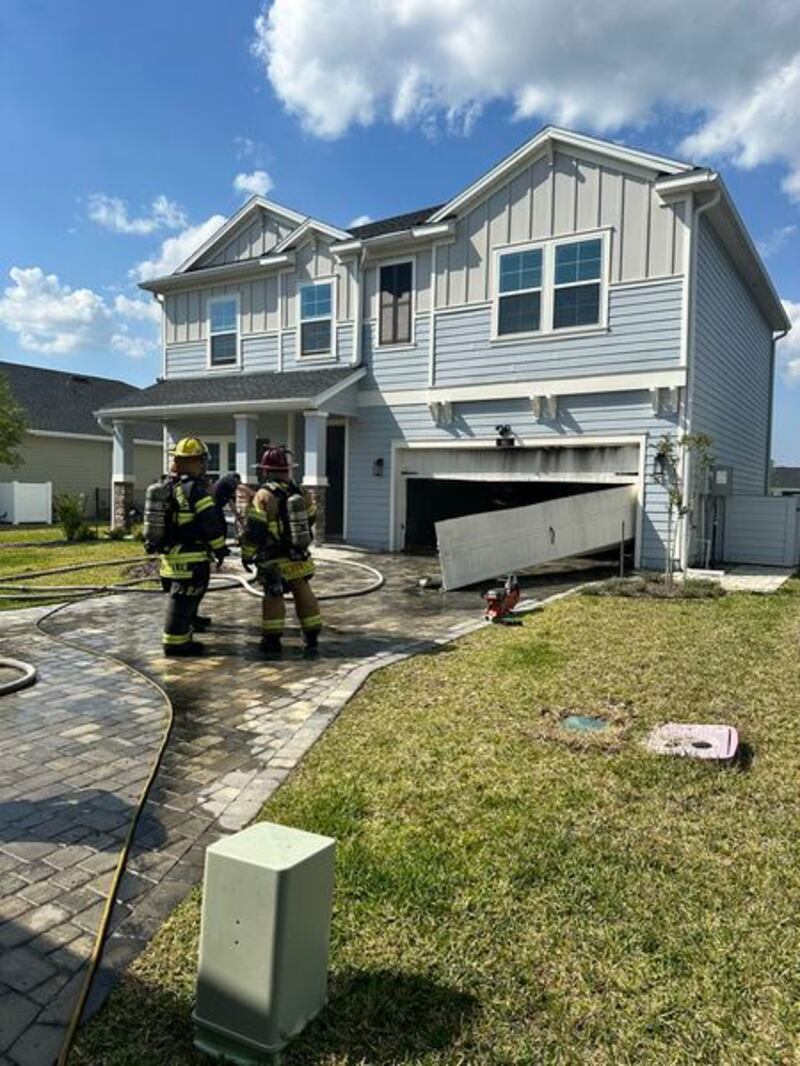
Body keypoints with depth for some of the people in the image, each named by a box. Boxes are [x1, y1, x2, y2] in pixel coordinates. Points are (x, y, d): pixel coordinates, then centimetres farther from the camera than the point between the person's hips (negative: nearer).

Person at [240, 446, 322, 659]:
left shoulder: (264, 495, -13)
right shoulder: (297, 492, 5)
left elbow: (253, 530, -15)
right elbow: (310, 517, 18)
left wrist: (247, 554, -4)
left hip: (275, 561, -5)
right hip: (300, 559, 5)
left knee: (273, 598, 4)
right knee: (304, 596, 11)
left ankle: (272, 643, 9)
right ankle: (312, 640, 17)